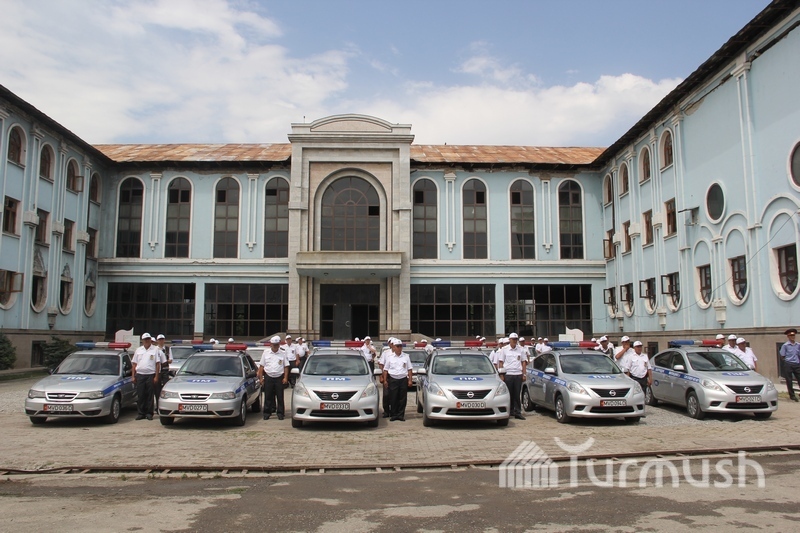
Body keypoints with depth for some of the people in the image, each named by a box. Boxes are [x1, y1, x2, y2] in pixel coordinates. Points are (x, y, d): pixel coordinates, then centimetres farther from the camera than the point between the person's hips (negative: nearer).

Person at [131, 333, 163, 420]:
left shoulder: (155, 349, 3)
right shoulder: (138, 350, 14)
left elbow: (158, 364, -1)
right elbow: (134, 364, 14)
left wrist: (156, 376, -8)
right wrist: (133, 376, 5)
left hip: (151, 375, -3)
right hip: (140, 375, 3)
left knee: (150, 395, 1)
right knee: (140, 395, 4)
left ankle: (149, 413, 7)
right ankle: (141, 413, 11)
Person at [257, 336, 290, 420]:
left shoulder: (283, 353, 4)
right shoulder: (265, 353, 6)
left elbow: (286, 366, 3)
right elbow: (261, 366, 8)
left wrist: (285, 378, -5)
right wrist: (260, 377, 2)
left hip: (279, 378, -1)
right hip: (268, 377, 1)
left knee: (280, 397, 3)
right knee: (268, 396, 5)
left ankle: (280, 413, 10)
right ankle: (267, 413, 14)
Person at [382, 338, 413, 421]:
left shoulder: (406, 356, 7)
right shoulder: (389, 357, 5)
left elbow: (409, 369, 8)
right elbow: (385, 369, 7)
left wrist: (410, 380, 2)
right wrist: (385, 380, 0)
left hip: (403, 379, 1)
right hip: (393, 379, -1)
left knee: (402, 399, 3)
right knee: (393, 399, 1)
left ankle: (401, 415, 11)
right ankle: (393, 415, 10)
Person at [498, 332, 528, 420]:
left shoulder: (521, 349, 9)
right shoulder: (504, 350, 3)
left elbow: (524, 362, 12)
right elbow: (500, 362, 4)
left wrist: (524, 374, 5)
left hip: (518, 374, 2)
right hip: (507, 374, -1)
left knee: (517, 395, 2)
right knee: (508, 394, 2)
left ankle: (518, 412, 6)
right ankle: (509, 411, 12)